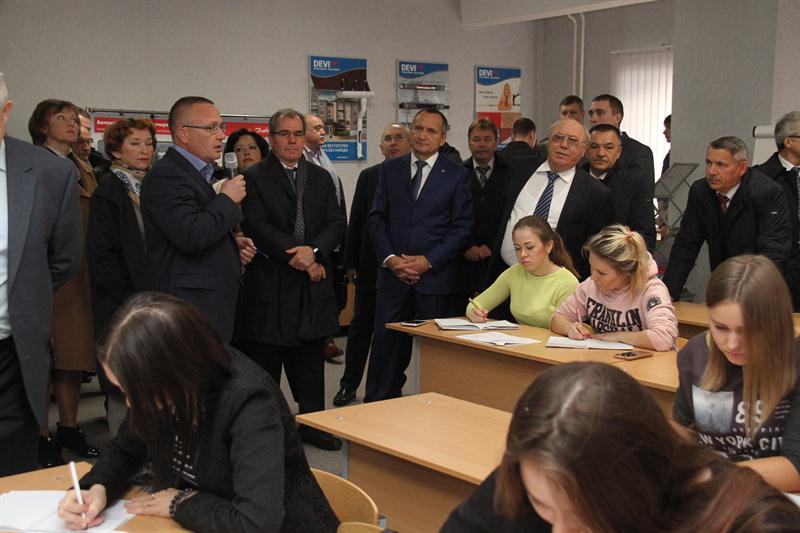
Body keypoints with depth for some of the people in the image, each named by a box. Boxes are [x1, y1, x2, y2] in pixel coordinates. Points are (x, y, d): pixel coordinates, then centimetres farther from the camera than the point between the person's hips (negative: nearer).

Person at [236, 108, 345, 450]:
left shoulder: (321, 178, 13)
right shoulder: (254, 178, -2)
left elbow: (336, 224, 5)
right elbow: (258, 227, -12)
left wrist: (313, 250, -14)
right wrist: (298, 257, -16)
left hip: (313, 282, 5)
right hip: (269, 283, -4)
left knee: (311, 360, 12)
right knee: (263, 361, 3)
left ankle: (313, 423, 23)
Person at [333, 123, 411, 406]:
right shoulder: (368, 176, 6)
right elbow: (355, 221, 6)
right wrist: (351, 263, 3)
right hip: (371, 266, 2)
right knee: (361, 325, 9)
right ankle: (349, 384, 19)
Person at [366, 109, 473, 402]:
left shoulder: (457, 175, 2)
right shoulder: (390, 169, 10)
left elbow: (462, 227, -2)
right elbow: (377, 218, 8)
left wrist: (427, 261, -10)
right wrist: (390, 258, -7)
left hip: (436, 276, -2)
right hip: (393, 274, 2)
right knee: (386, 344, 1)